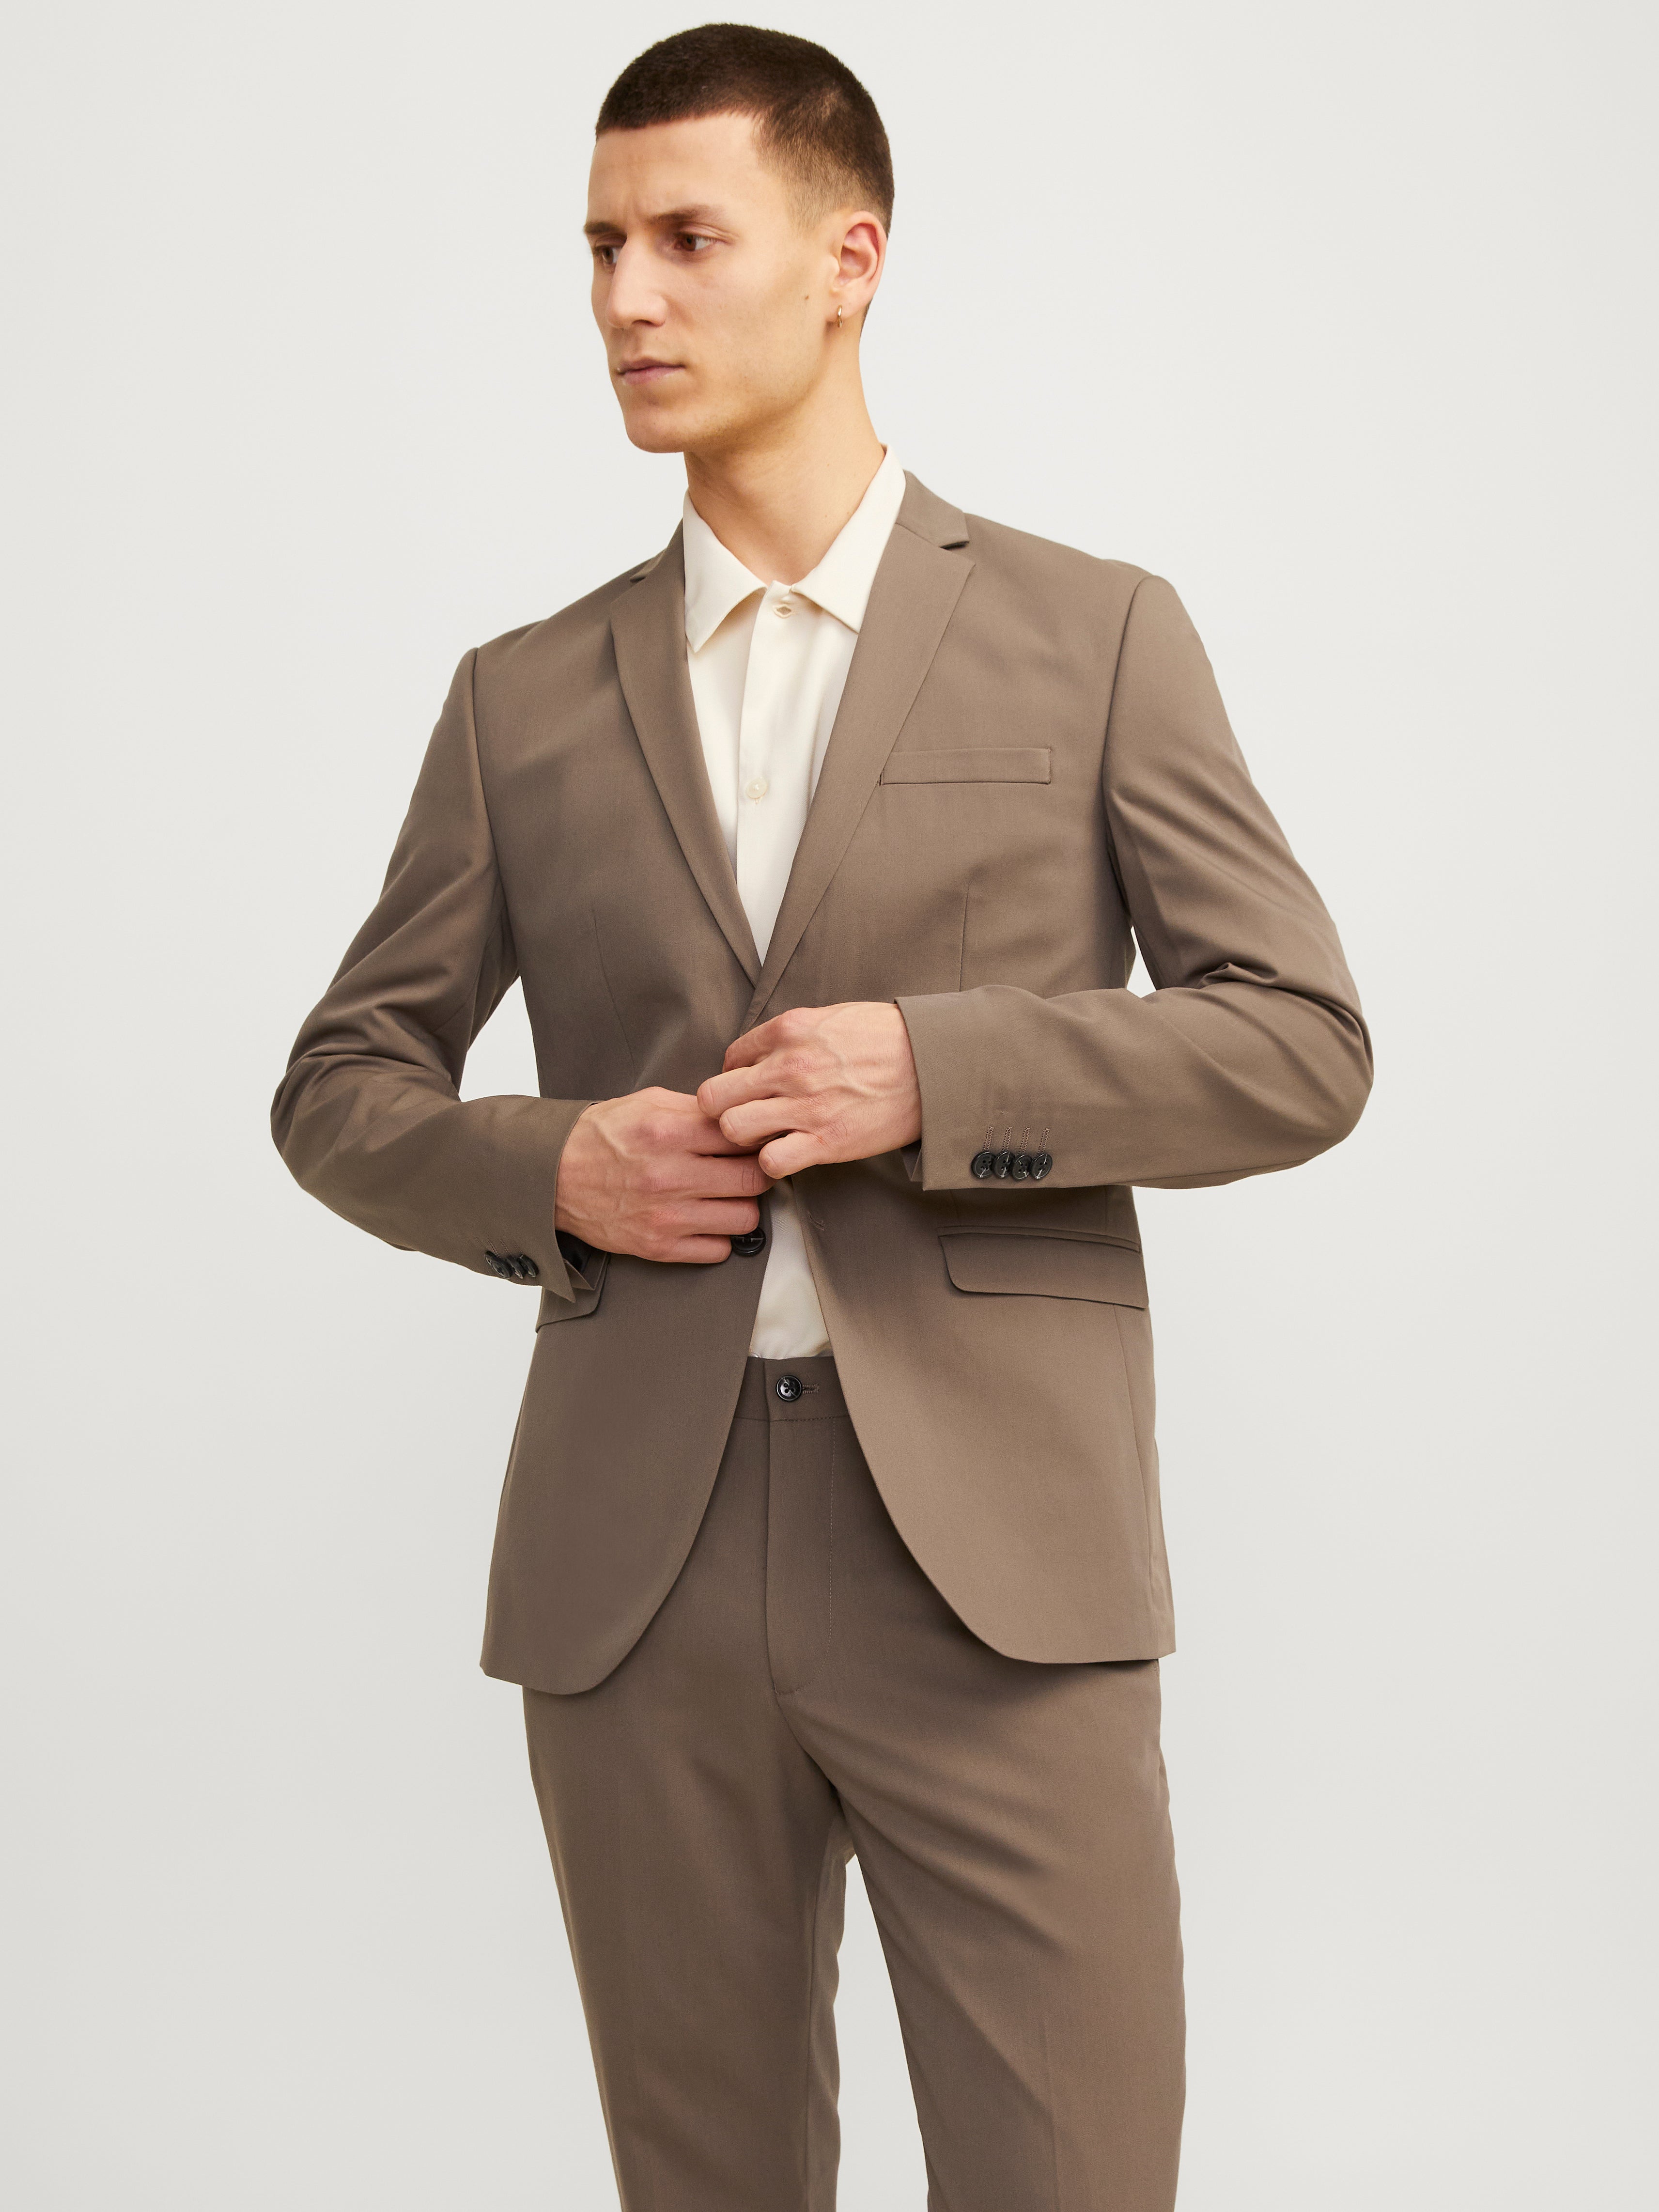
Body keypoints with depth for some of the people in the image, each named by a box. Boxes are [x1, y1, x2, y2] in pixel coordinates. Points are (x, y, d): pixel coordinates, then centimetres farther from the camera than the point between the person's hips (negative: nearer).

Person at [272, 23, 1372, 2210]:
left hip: (992, 1552, -2)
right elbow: (342, 1085, 16)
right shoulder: (528, 699, 12)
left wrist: (939, 1072, -13)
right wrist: (546, 1170, -5)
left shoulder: (1095, 635, 6)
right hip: (635, 1559, 3)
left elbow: (1303, 1045, 1)